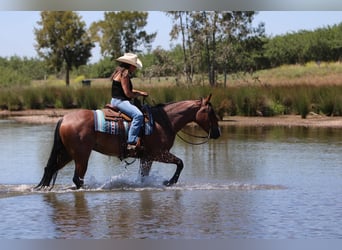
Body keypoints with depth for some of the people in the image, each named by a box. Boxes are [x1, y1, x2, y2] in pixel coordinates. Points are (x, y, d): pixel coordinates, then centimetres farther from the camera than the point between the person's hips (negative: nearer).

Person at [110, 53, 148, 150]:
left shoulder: (122, 73, 18)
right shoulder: (124, 74, -14)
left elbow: (128, 90, 23)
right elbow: (128, 94, -17)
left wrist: (140, 92, 10)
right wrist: (139, 94, 0)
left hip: (117, 101, 11)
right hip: (119, 101, -11)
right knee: (138, 115, -26)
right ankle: (131, 142, -32)